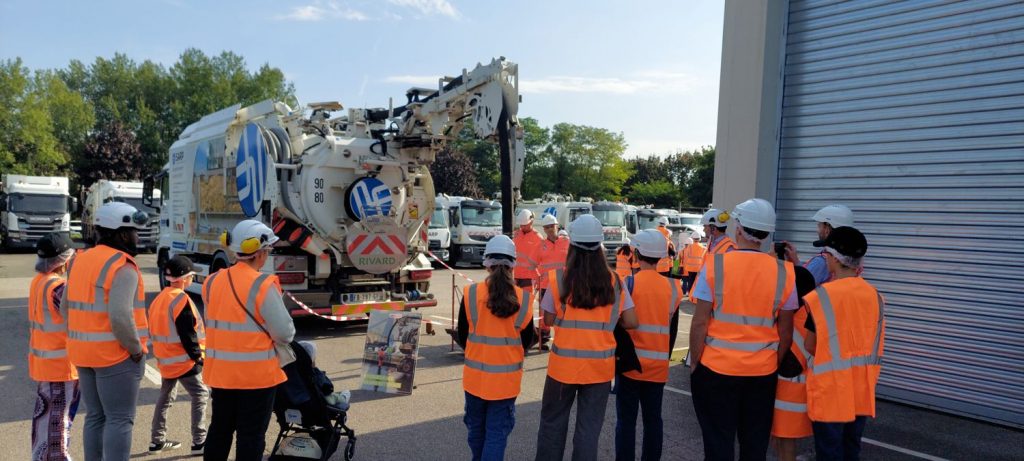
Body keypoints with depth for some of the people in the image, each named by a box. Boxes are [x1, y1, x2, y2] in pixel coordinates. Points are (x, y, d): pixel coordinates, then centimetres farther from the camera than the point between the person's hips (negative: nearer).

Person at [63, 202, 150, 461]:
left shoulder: (80, 260, 10)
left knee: (95, 416, 17)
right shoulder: (122, 267, -17)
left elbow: (66, 306, 17)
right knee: (119, 420, -1)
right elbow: (120, 316, -26)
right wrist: (136, 349, -14)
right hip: (116, 354, -8)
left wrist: (86, 338, 19)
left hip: (84, 353, 8)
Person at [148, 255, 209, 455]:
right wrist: (197, 355, -11)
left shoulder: (159, 298, 11)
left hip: (165, 359, 9)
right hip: (183, 360, -9)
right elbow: (187, 334, -20)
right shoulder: (180, 299, -18)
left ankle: (157, 440, 25)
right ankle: (199, 442, -3)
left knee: (165, 397, 18)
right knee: (200, 395, -2)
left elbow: (157, 329, 17)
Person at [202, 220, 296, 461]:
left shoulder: (212, 282, 2)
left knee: (220, 430, 20)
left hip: (221, 371, 6)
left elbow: (214, 324, 9)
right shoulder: (263, 285, -18)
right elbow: (284, 332, -16)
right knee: (251, 436, 6)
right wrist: (284, 341, 5)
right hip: (257, 373, -6)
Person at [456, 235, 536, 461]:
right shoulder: (523, 298, -10)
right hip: (506, 377, -1)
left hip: (476, 374, 1)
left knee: (476, 427, 20)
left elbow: (462, 337, -1)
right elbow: (526, 341, 2)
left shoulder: (471, 293, -12)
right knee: (498, 431, 8)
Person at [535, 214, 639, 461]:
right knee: (589, 427, 10)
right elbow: (631, 322, -2)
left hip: (564, 364, -1)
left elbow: (548, 320, -1)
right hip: (600, 366, 1)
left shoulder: (559, 278, -9)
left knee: (552, 422, 16)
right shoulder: (614, 281, -4)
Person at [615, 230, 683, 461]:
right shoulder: (672, 287, 0)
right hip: (658, 366, 3)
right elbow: (673, 330, 9)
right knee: (653, 419, 13)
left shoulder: (629, 283, -10)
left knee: (626, 420, 4)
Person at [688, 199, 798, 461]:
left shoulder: (715, 265, -10)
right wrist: (776, 364, 15)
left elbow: (700, 323, -10)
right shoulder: (784, 273, -3)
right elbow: (786, 332, 2)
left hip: (716, 368, -2)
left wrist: (694, 363, 0)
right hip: (763, 372, 2)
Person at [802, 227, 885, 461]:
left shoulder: (820, 296, -15)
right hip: (862, 390, 5)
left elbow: (810, 346, -8)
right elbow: (874, 346, 7)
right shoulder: (875, 296, 0)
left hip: (830, 389, -5)